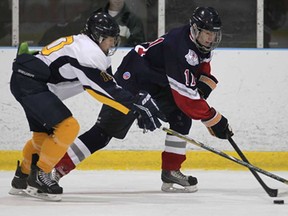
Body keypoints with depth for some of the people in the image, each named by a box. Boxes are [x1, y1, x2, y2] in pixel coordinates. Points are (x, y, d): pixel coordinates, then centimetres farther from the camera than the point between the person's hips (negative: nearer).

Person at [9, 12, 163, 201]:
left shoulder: (82, 44, 15)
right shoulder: (88, 51, -16)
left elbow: (108, 85, 13)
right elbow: (106, 90, -21)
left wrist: (138, 99, 5)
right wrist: (136, 107, -19)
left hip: (25, 80, 11)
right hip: (29, 82, -11)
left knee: (44, 134, 21)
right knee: (68, 127, -15)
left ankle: (22, 177, 36)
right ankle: (38, 177, -7)